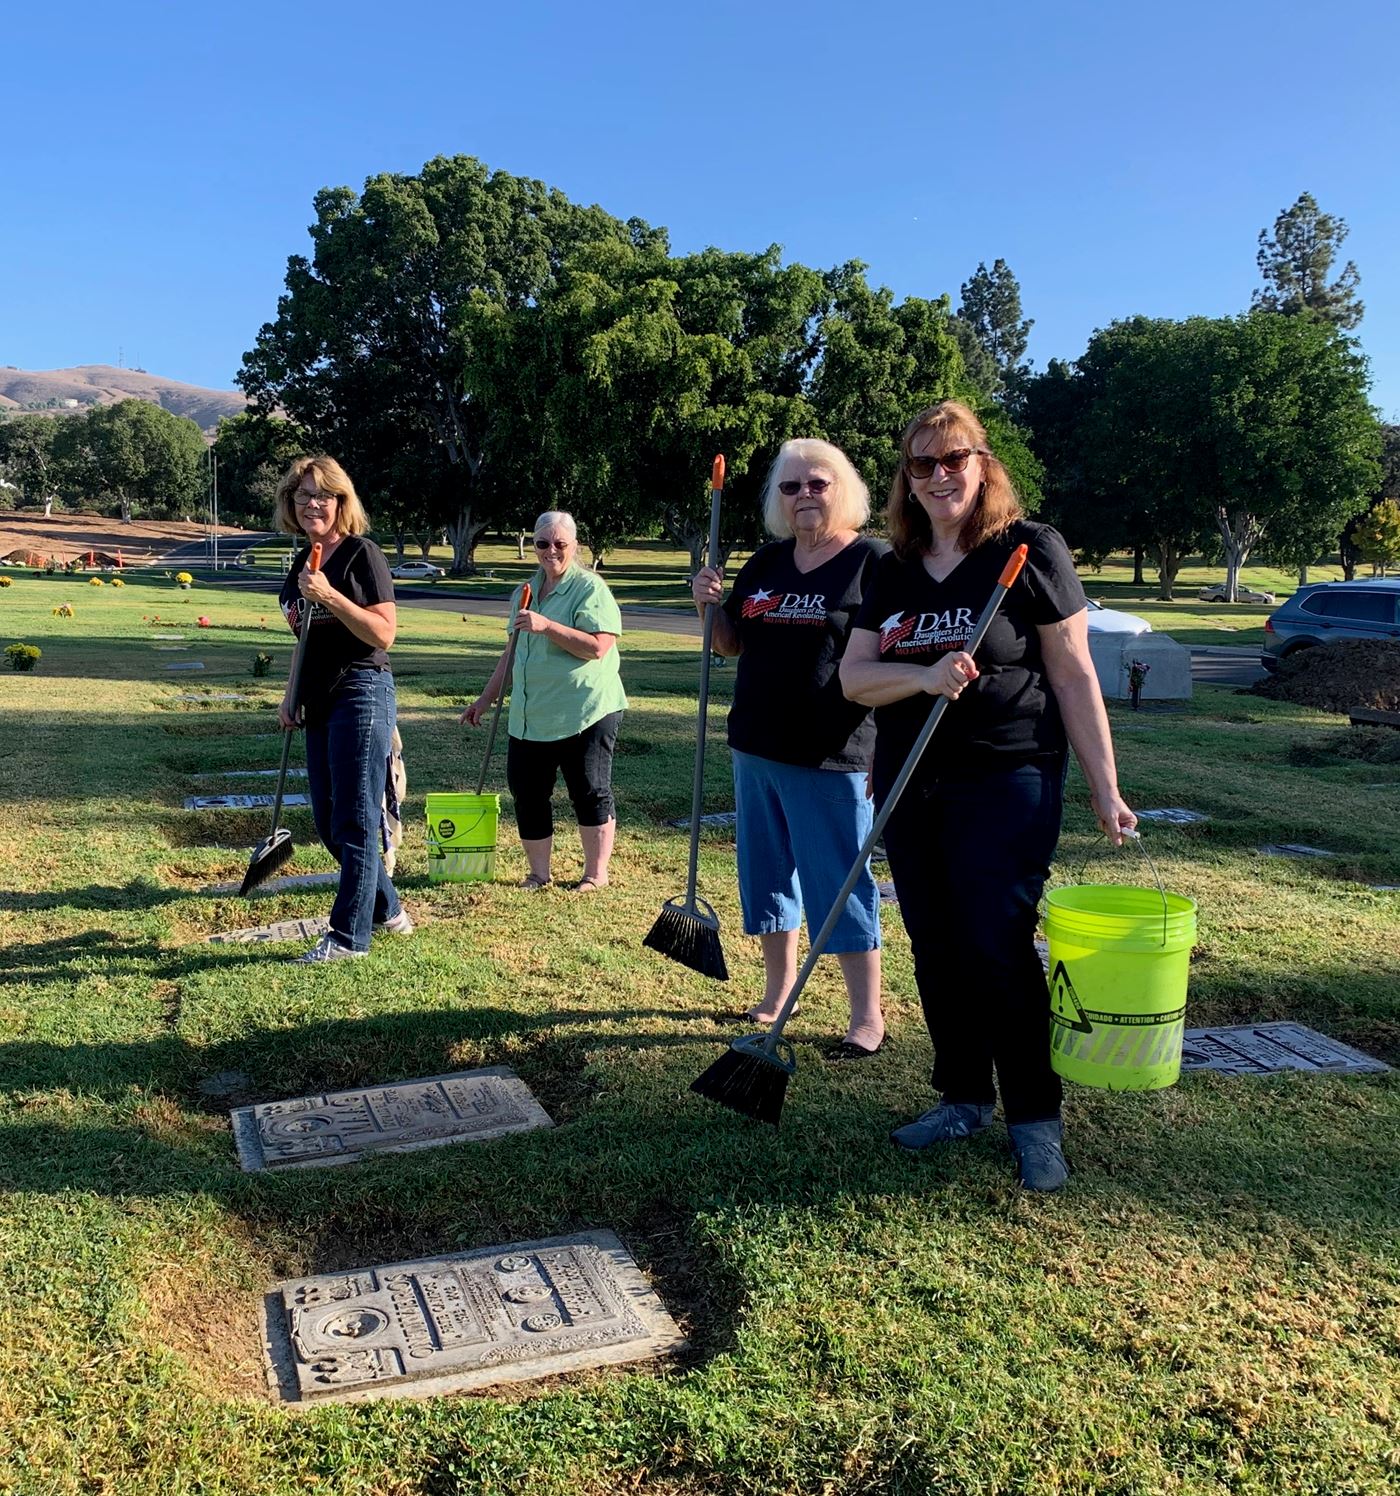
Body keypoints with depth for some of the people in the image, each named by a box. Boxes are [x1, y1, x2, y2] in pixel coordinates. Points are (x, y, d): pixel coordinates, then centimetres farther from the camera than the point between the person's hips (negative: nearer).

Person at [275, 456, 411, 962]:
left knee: (354, 820, -4)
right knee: (328, 822, 13)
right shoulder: (302, 561, 15)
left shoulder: (361, 553, -8)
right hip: (320, 704, 9)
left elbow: (384, 633, -16)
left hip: (361, 696, -9)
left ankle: (349, 935, 3)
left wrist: (331, 597, -24)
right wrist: (291, 695, 17)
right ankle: (387, 911, 27)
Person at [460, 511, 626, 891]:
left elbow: (597, 647, -20)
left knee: (590, 792, 0)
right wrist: (487, 697, 23)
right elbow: (514, 652, 24)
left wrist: (546, 625, -24)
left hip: (585, 713, -7)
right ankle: (539, 872, 20)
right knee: (526, 792, 7)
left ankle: (596, 874, 12)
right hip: (530, 715, 7)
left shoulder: (590, 588, -7)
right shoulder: (527, 591, 15)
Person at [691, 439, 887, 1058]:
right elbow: (730, 644, 18)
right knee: (767, 873, 16)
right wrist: (711, 606, -3)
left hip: (829, 756, -7)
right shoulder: (764, 563, 10)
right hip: (756, 746, 7)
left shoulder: (873, 560, -8)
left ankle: (867, 1017, 12)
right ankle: (778, 990, 32)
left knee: (838, 882, -1)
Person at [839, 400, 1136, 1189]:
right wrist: (923, 676, -17)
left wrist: (1105, 787, -8)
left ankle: (1037, 1119, 12)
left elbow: (1073, 675, -6)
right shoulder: (895, 571, 10)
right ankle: (964, 1099, 28)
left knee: (999, 949, -6)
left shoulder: (1031, 550, -5)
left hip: (1006, 783, -5)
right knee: (937, 952, 11)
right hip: (911, 788, 6)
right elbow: (853, 676, 3)